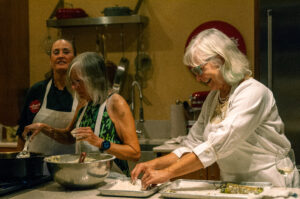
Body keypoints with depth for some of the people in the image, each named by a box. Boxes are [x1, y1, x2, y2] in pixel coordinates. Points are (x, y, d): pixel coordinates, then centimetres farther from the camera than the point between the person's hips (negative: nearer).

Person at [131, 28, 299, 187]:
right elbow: (192, 146, 12)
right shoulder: (213, 97, 11)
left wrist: (168, 172, -22)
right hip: (234, 189, 6)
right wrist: (155, 164, -1)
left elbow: (217, 146, -22)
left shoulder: (253, 93, -13)